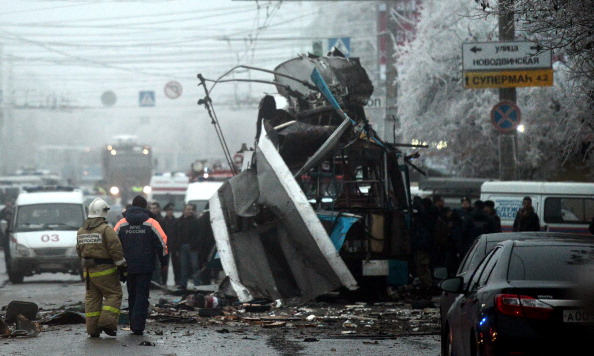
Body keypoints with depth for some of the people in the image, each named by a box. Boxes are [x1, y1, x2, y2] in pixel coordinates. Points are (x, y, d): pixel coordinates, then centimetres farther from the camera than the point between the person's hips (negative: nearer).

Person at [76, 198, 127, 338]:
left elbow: (79, 250, 19)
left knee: (92, 297, 10)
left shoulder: (81, 231, 12)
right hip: (105, 269, -7)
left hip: (88, 271, 7)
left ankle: (92, 328, 8)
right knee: (114, 294, 0)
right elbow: (116, 249, -15)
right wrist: (122, 267, -8)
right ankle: (107, 322, -13)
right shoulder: (106, 230, -12)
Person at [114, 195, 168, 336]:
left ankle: (133, 325, 16)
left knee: (132, 295, 15)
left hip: (128, 266, 3)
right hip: (145, 266, -3)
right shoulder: (151, 223, -4)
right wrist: (163, 262, 8)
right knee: (142, 296, -3)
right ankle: (138, 326, -13)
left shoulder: (122, 224, 3)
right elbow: (162, 242, -3)